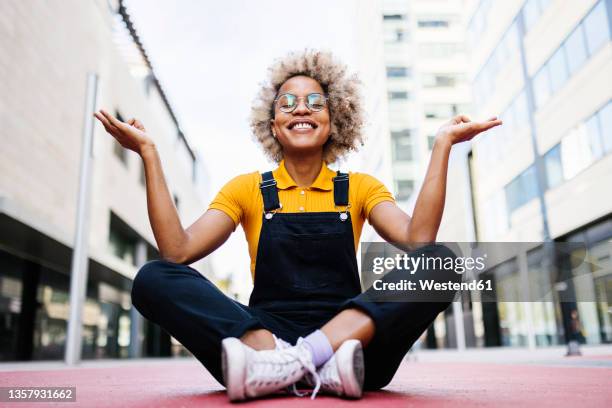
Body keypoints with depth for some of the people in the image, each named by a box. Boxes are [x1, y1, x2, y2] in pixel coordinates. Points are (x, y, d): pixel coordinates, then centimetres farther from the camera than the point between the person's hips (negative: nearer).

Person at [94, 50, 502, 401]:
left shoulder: (360, 188, 10)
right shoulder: (248, 189, 10)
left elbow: (418, 240, -9)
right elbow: (177, 251, -4)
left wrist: (442, 145, -11)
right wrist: (149, 153, -7)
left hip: (350, 340, 1)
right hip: (263, 337, 0)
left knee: (442, 259, -22)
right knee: (153, 278, -19)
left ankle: (287, 364, -30)